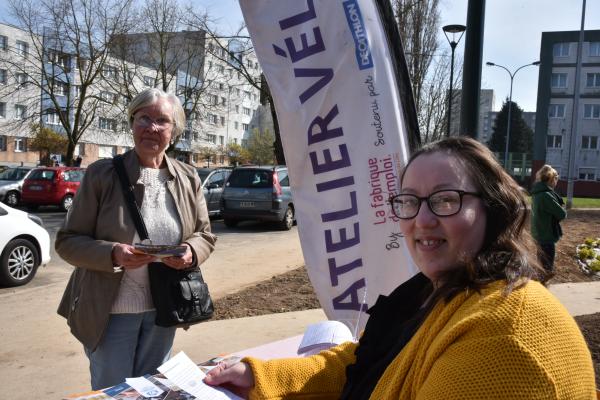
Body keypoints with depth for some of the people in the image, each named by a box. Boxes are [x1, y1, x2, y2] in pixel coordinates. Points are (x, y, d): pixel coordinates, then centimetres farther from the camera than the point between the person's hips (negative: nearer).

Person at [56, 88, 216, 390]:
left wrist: (191, 252, -16)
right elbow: (67, 241, -7)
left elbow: (205, 235, 8)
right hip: (110, 310, -3)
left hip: (163, 310, 4)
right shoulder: (102, 174, -9)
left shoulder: (188, 179, 1)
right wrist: (112, 254, -26)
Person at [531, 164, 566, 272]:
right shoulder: (546, 195, -25)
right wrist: (562, 211, 0)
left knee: (541, 264, 25)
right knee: (547, 268, 0)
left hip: (540, 234, 10)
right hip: (547, 236, -10)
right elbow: (562, 214, -20)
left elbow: (560, 202, 13)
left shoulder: (538, 193, 6)